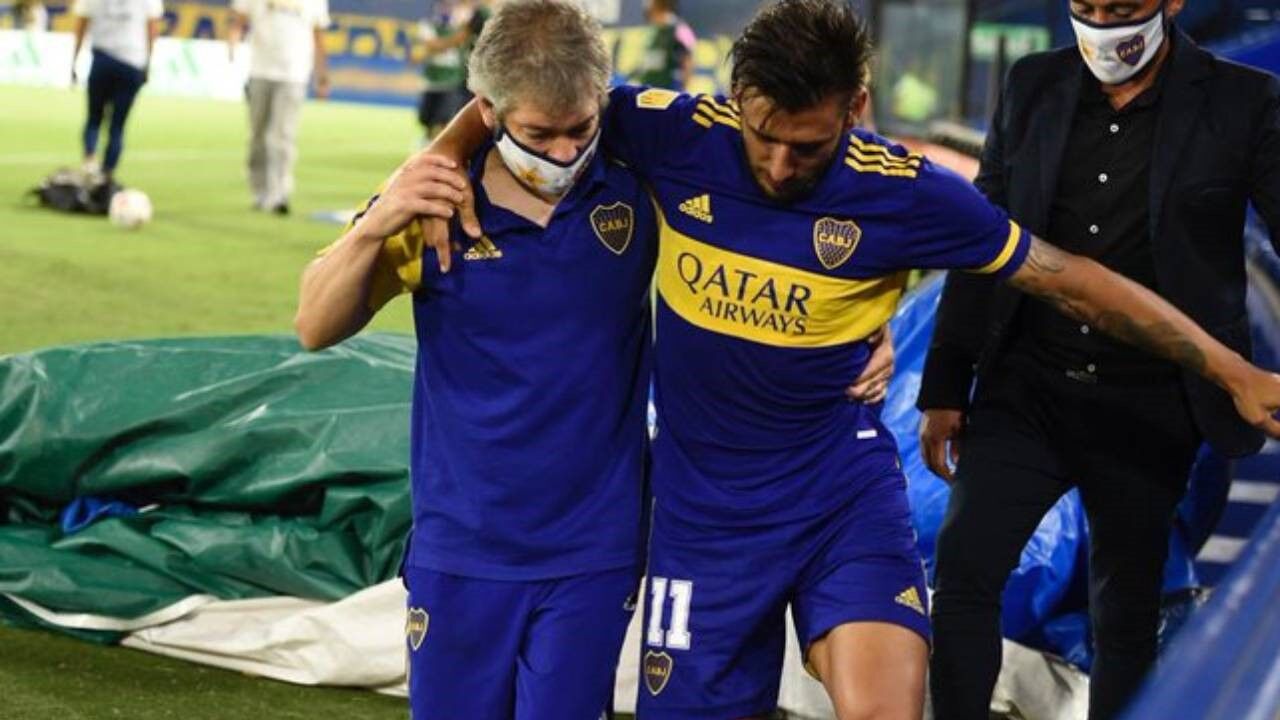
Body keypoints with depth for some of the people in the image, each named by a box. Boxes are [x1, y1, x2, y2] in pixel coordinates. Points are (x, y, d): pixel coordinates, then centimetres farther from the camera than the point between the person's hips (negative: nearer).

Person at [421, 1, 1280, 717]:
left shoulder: (903, 192, -14)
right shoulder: (681, 135, -13)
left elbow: (1071, 278, -5)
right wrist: (443, 157, -16)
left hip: (845, 490, -2)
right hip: (704, 507, 2)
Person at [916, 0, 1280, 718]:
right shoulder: (1034, 86, 3)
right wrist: (946, 388, 7)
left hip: (1148, 409, -2)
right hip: (1027, 389, 2)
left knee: (1127, 607, 9)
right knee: (964, 567, -10)